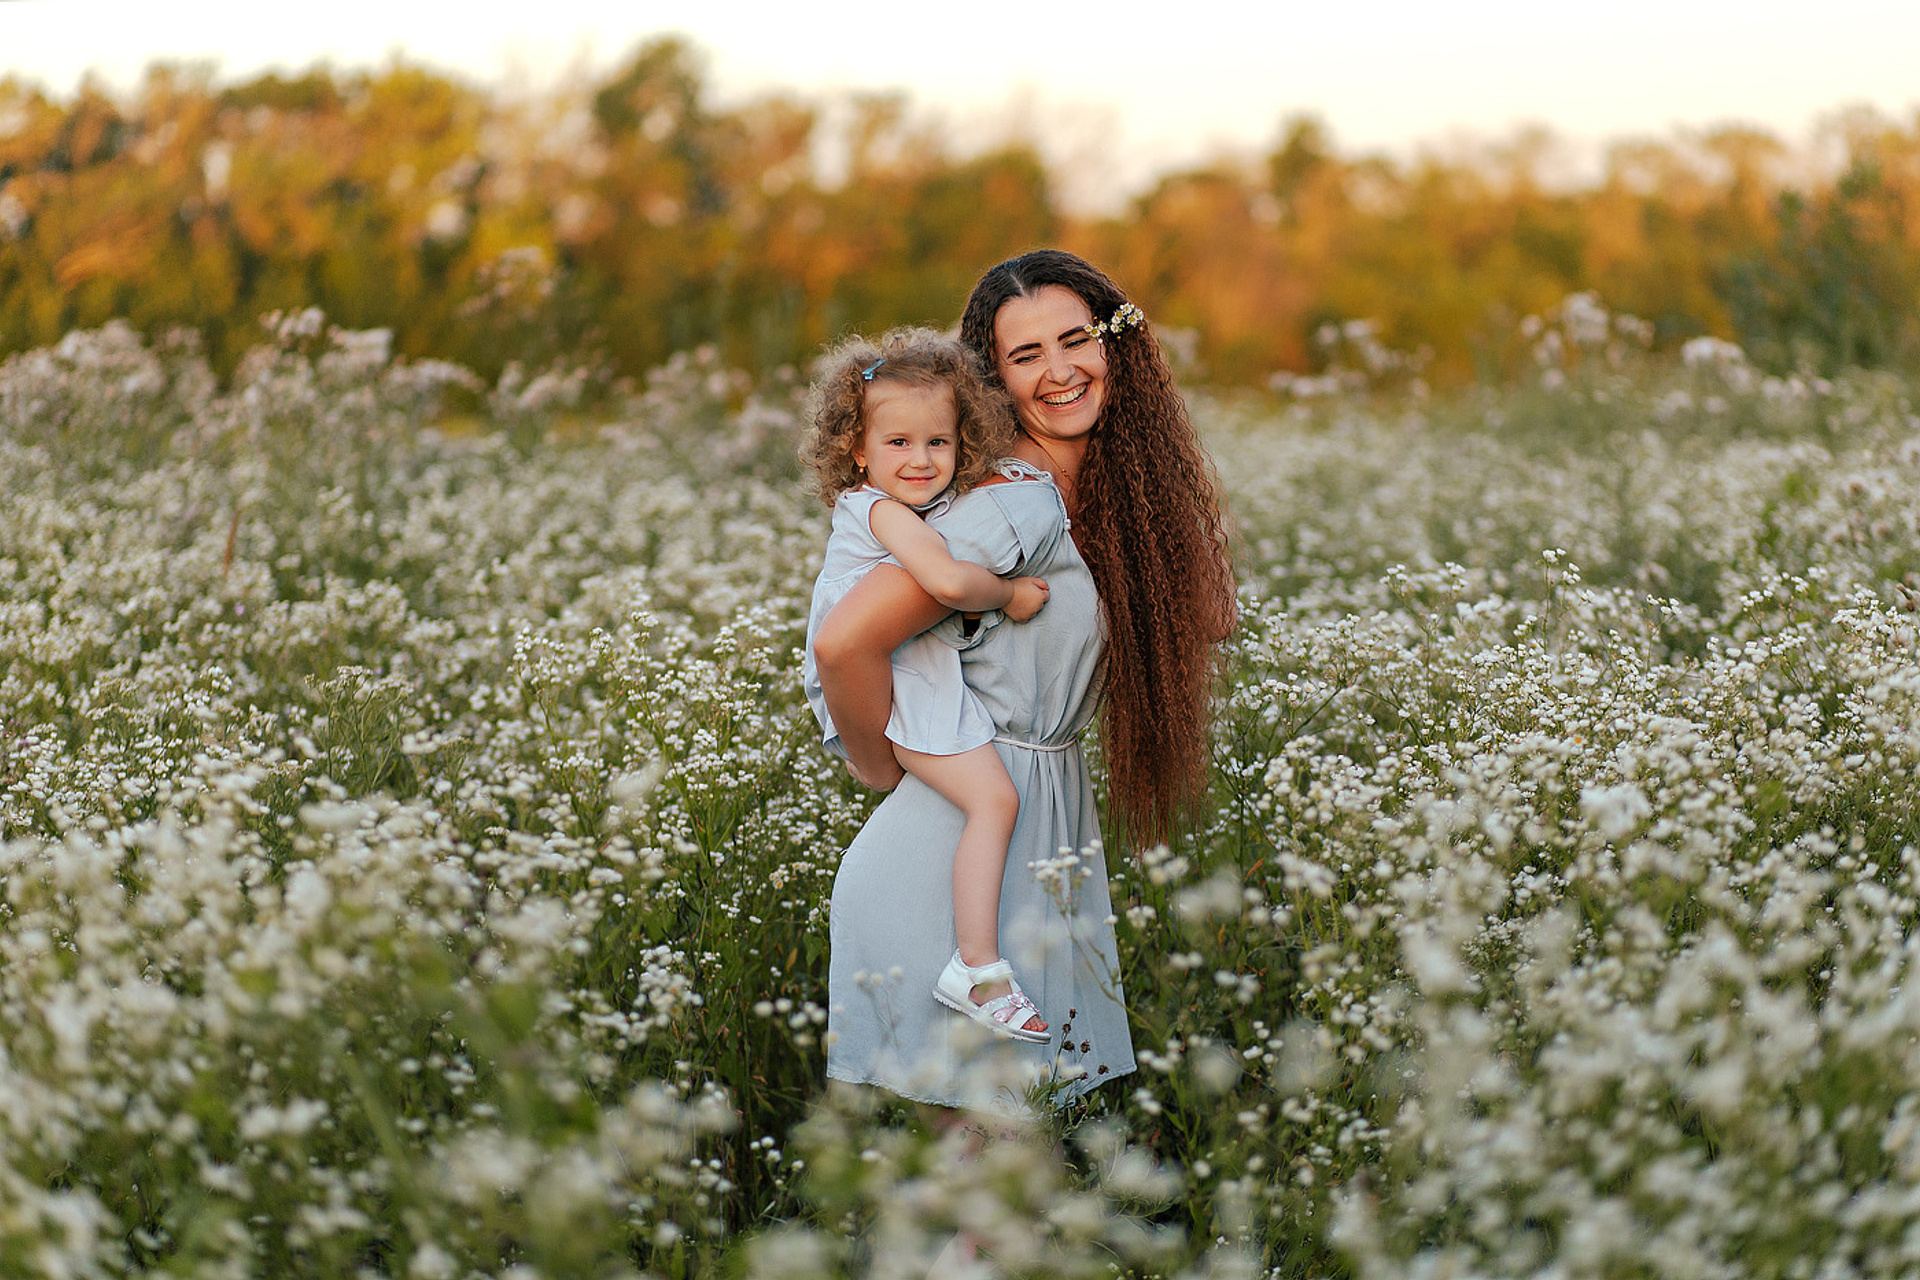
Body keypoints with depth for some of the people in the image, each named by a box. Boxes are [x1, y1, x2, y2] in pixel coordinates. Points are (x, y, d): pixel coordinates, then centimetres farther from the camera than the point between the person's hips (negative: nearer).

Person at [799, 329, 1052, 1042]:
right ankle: (976, 968, -21)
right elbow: (947, 581, -33)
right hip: (893, 684, -11)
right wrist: (1009, 595, -16)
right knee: (994, 798, -19)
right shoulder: (881, 508, -17)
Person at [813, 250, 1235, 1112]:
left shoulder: (1109, 498, 6)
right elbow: (844, 642, -28)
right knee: (975, 1116, 0)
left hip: (1044, 831, 8)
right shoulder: (1018, 507, -20)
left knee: (1010, 1106, 14)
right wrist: (882, 768, -12)